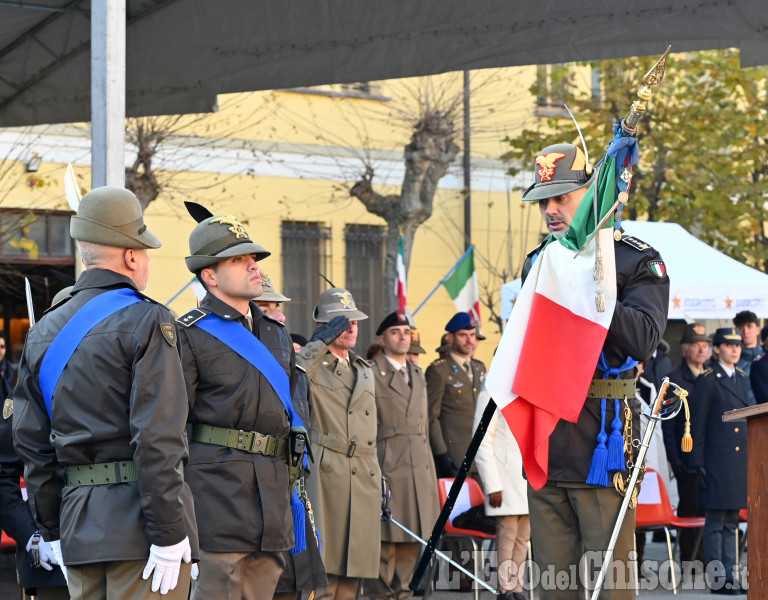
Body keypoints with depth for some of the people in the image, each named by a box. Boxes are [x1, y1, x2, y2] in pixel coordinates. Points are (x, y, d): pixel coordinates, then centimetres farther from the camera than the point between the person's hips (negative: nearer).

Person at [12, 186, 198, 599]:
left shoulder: (44, 332, 13)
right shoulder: (146, 321, -8)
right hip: (136, 518, -7)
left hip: (78, 518, 7)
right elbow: (157, 437, -16)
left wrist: (52, 528, 20)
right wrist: (169, 534, -15)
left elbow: (31, 441, 14)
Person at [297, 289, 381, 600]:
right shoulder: (311, 366, 0)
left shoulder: (364, 371, 22)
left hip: (363, 481, 7)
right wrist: (319, 344, -18)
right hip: (325, 480, -7)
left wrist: (379, 481, 22)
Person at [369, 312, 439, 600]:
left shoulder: (418, 374, 19)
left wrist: (428, 464, 17)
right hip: (387, 467, -7)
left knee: (413, 537, 7)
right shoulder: (370, 374, -4)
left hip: (420, 467, 7)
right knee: (386, 537, -6)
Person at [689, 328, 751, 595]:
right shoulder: (707, 380, -5)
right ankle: (717, 579, 0)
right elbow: (697, 424, -6)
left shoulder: (742, 378, 14)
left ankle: (731, 576, 13)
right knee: (716, 521, -2)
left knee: (732, 522, 10)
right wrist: (698, 463, -11)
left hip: (741, 459, 6)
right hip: (717, 459, -6)